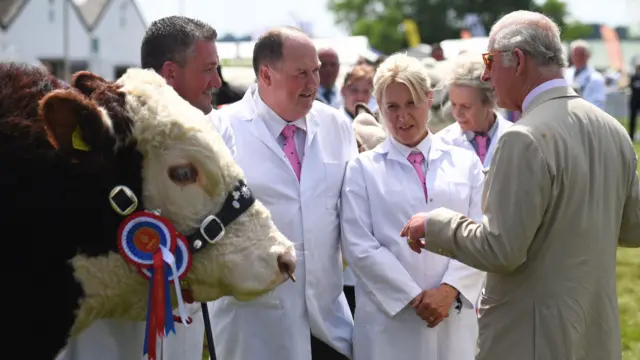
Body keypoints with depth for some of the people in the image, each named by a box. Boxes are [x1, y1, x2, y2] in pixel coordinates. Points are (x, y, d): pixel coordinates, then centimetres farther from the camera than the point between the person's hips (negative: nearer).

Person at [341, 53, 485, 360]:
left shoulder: (465, 162, 10)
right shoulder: (363, 168, 5)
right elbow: (359, 245, -4)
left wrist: (449, 290, -12)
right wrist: (414, 297, -11)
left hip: (455, 316, 2)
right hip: (389, 317, -1)